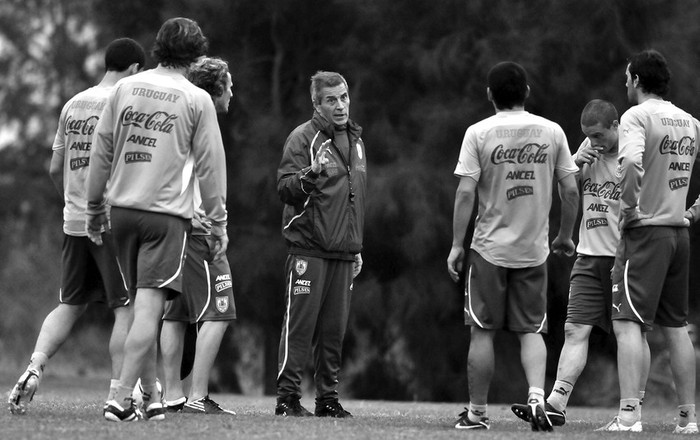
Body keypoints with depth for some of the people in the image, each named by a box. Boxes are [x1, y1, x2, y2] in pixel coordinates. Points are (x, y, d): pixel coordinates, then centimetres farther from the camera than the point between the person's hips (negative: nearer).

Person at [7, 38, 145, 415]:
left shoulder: (72, 105, 11)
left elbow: (55, 169, 15)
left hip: (74, 222, 6)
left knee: (69, 305, 15)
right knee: (126, 309, 0)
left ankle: (34, 370, 0)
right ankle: (118, 392, -2)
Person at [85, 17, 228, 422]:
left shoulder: (125, 88, 7)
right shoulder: (197, 100, -3)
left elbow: (101, 150, 10)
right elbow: (210, 165, -1)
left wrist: (95, 207, 19)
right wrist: (219, 221, 6)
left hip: (123, 208, 5)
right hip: (167, 213, -5)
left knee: (143, 305, 15)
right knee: (149, 308, -8)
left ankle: (152, 396, 18)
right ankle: (122, 399, -17)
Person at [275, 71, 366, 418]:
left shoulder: (356, 140, 17)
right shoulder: (303, 138, -4)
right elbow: (284, 188, -10)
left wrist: (357, 248, 23)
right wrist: (307, 179, -31)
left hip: (344, 252, 6)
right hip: (309, 249, -6)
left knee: (334, 330, 7)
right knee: (300, 325, -6)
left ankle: (328, 398, 11)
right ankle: (287, 397, -3)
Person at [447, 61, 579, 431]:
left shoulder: (479, 133, -5)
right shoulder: (552, 132, 2)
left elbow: (465, 193, -10)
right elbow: (570, 191, 3)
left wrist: (456, 245, -4)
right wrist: (565, 236, 16)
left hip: (490, 248, -2)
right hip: (534, 249, 2)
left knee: (482, 331, 7)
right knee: (531, 330, 9)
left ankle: (477, 411, 12)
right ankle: (537, 396, -12)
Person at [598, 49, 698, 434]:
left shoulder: (636, 117, -10)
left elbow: (631, 163, -26)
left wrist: (628, 208, -16)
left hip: (644, 232, -7)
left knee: (627, 324, -9)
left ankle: (629, 414, -19)